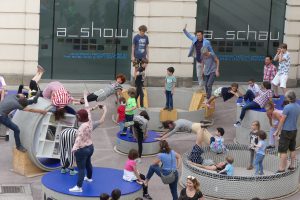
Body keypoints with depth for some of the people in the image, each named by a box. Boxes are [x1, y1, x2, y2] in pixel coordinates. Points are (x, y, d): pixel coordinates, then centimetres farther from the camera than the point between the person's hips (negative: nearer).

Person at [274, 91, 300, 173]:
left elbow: (282, 121, -16)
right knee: (292, 149, 17)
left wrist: (277, 131, -7)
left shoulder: (287, 107, -20)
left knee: (283, 151, -2)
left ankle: (282, 168, -1)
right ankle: (292, 165, 22)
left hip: (286, 131, -7)